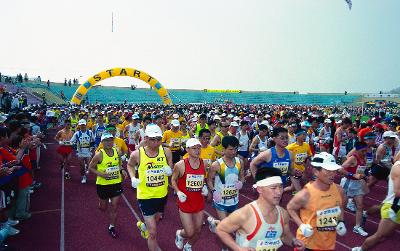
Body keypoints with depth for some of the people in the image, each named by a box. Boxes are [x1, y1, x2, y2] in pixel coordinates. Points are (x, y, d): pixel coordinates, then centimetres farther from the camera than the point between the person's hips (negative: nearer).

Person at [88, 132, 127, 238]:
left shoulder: (117, 151, -3)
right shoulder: (99, 155, -15)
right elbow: (90, 167, -6)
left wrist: (122, 170, -6)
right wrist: (101, 174, -21)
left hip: (116, 183, 2)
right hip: (103, 184, -2)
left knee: (114, 206, 5)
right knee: (103, 208, 14)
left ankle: (112, 227, 23)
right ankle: (101, 202, 51)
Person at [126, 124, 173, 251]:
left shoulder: (166, 151, -12)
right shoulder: (137, 154, -16)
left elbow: (171, 169, 3)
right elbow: (130, 165, 6)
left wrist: (169, 171, -21)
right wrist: (133, 178, -10)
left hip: (162, 194, 4)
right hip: (145, 196, -4)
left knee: (156, 220, 31)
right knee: (153, 233, -3)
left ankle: (144, 225, 65)